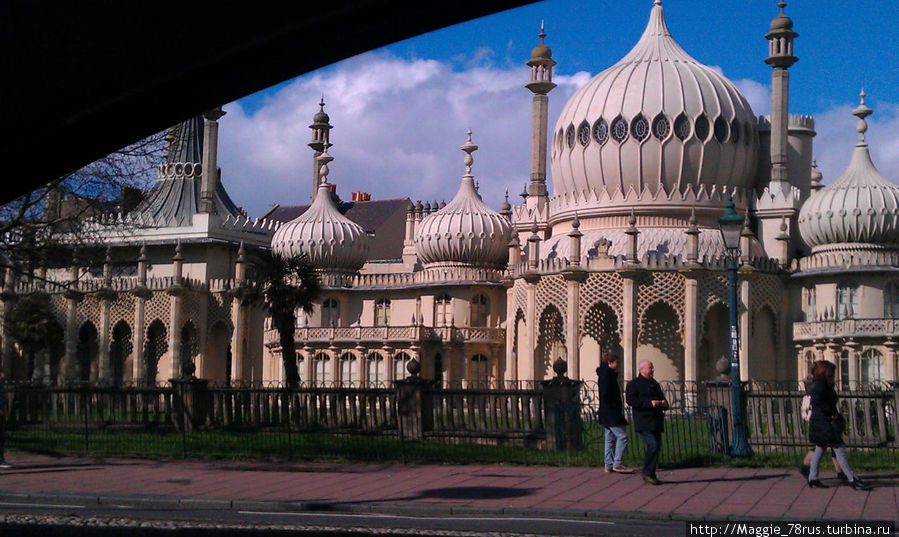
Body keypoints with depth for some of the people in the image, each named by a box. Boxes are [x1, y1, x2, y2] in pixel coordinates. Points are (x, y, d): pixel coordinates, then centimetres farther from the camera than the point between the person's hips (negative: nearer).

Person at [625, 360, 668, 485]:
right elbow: (630, 400, -17)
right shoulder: (633, 384, -2)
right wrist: (649, 403, -22)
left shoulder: (655, 384, 22)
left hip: (656, 422, 8)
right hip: (643, 422, -8)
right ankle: (647, 473, -7)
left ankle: (651, 475, 15)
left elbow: (662, 398, 29)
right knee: (653, 444, -18)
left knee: (657, 446, 5)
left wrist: (664, 403, 3)